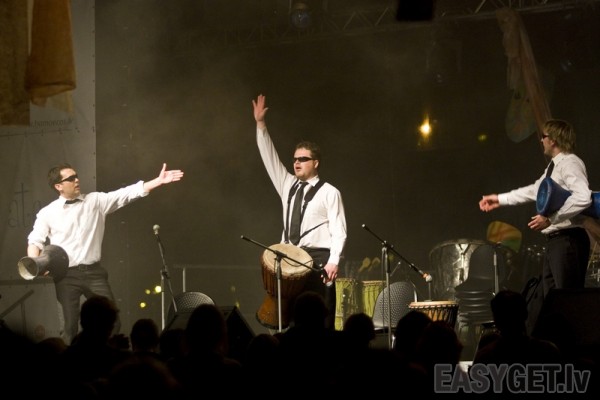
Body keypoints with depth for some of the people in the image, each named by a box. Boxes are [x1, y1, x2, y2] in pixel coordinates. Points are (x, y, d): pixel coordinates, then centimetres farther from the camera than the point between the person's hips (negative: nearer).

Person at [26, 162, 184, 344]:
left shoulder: (96, 201, 6)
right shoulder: (47, 213, 1)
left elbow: (126, 194, 1)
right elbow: (35, 240, 5)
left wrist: (158, 181, -7)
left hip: (93, 272, 2)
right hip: (67, 275, -2)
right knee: (71, 326, 1)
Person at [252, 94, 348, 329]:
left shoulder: (329, 193, 0)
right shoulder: (287, 186, 17)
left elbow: (338, 230, -6)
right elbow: (270, 158, 15)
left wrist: (334, 261, -18)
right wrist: (260, 124, 9)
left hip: (318, 259, -5)